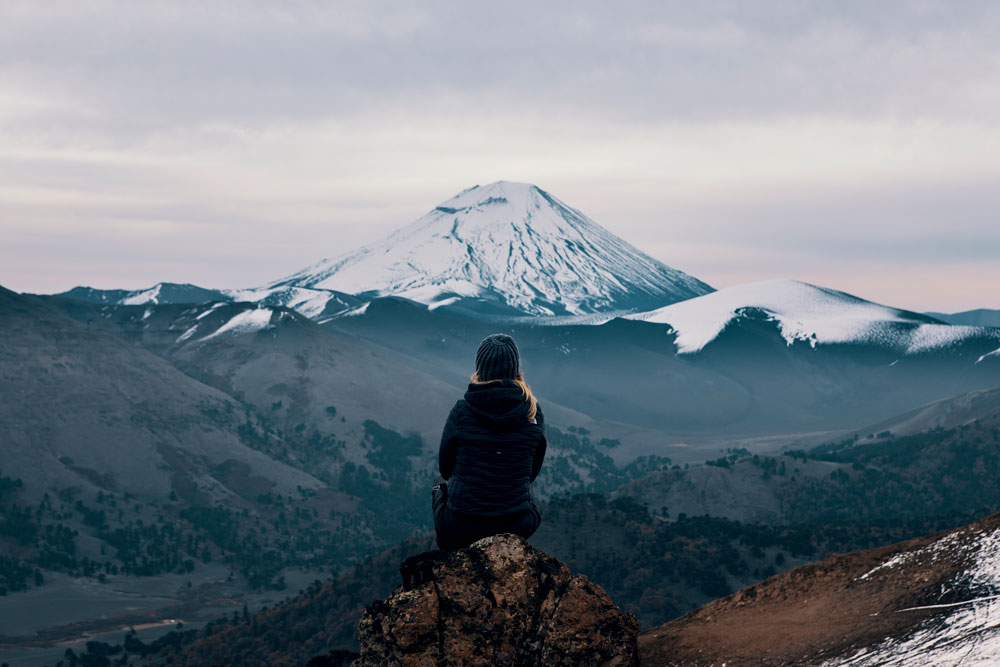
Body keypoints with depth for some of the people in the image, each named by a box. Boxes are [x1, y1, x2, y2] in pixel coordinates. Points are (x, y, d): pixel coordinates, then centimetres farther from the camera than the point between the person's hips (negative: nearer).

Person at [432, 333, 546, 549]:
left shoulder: (462, 411, -11)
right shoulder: (533, 413, -6)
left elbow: (446, 466, 3)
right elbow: (532, 471, 8)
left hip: (462, 528, -2)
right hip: (518, 528, 2)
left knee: (441, 482, 33)